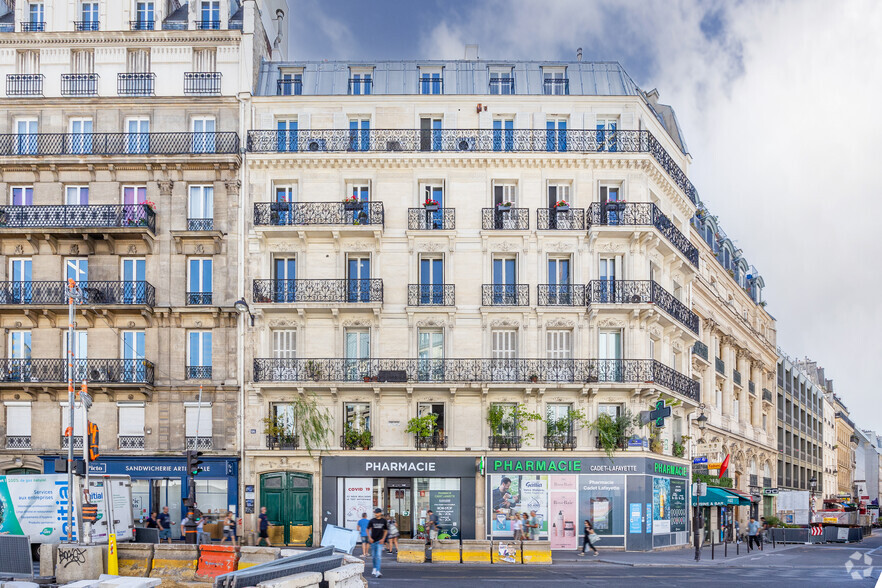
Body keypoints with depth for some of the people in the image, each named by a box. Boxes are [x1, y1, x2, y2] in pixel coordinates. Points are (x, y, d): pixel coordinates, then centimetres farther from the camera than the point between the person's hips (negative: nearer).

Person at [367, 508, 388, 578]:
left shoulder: (383, 521, 1)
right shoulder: (372, 520, 2)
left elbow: (386, 530, 9)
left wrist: (383, 539, -1)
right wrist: (369, 537, -5)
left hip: (380, 541, -2)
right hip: (373, 541, 2)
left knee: (378, 556, -12)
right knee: (373, 556, 12)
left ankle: (377, 572, -19)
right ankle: (374, 569, 32)